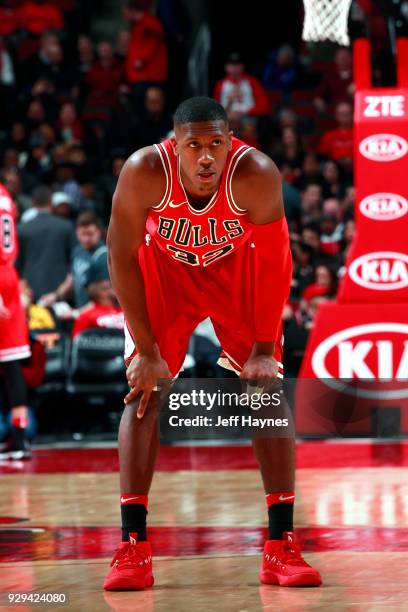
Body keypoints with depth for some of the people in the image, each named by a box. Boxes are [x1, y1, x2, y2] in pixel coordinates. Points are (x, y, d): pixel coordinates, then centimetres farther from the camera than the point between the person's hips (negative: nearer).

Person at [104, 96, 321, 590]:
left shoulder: (256, 174, -34)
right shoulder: (144, 172, -34)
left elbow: (274, 262, -22)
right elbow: (121, 257, -23)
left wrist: (264, 350, -20)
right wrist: (147, 350, -22)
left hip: (237, 268, 0)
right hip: (164, 269, 0)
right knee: (144, 388, -12)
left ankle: (281, 548, -4)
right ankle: (132, 549, -11)